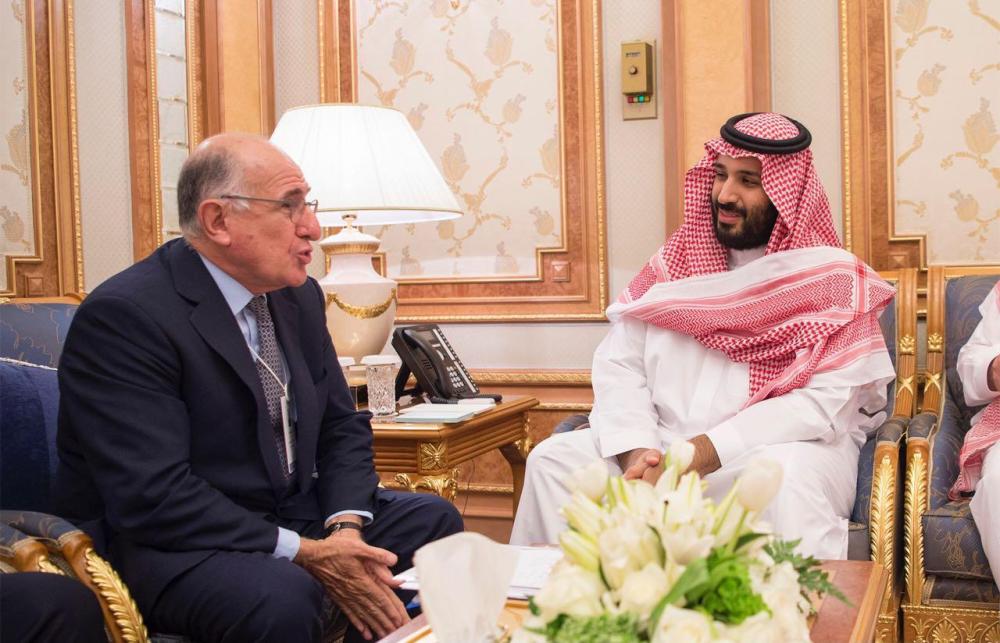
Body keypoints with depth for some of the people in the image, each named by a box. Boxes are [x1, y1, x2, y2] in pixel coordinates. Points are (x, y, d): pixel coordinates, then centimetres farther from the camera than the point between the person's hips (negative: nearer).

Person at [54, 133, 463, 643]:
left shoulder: (298, 297, 6)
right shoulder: (123, 315, -20)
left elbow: (342, 427, 9)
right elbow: (155, 496, -25)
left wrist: (346, 529, -10)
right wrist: (306, 554, -26)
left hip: (291, 514, 8)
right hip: (173, 542, -8)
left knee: (434, 521, 2)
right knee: (284, 597, -35)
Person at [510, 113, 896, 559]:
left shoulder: (833, 280, -3)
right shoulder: (675, 263, 11)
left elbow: (823, 403, -14)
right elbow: (618, 365, 4)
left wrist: (697, 456, -21)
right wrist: (637, 453, -15)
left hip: (783, 446, -4)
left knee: (785, 476, -37)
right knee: (555, 459, -14)